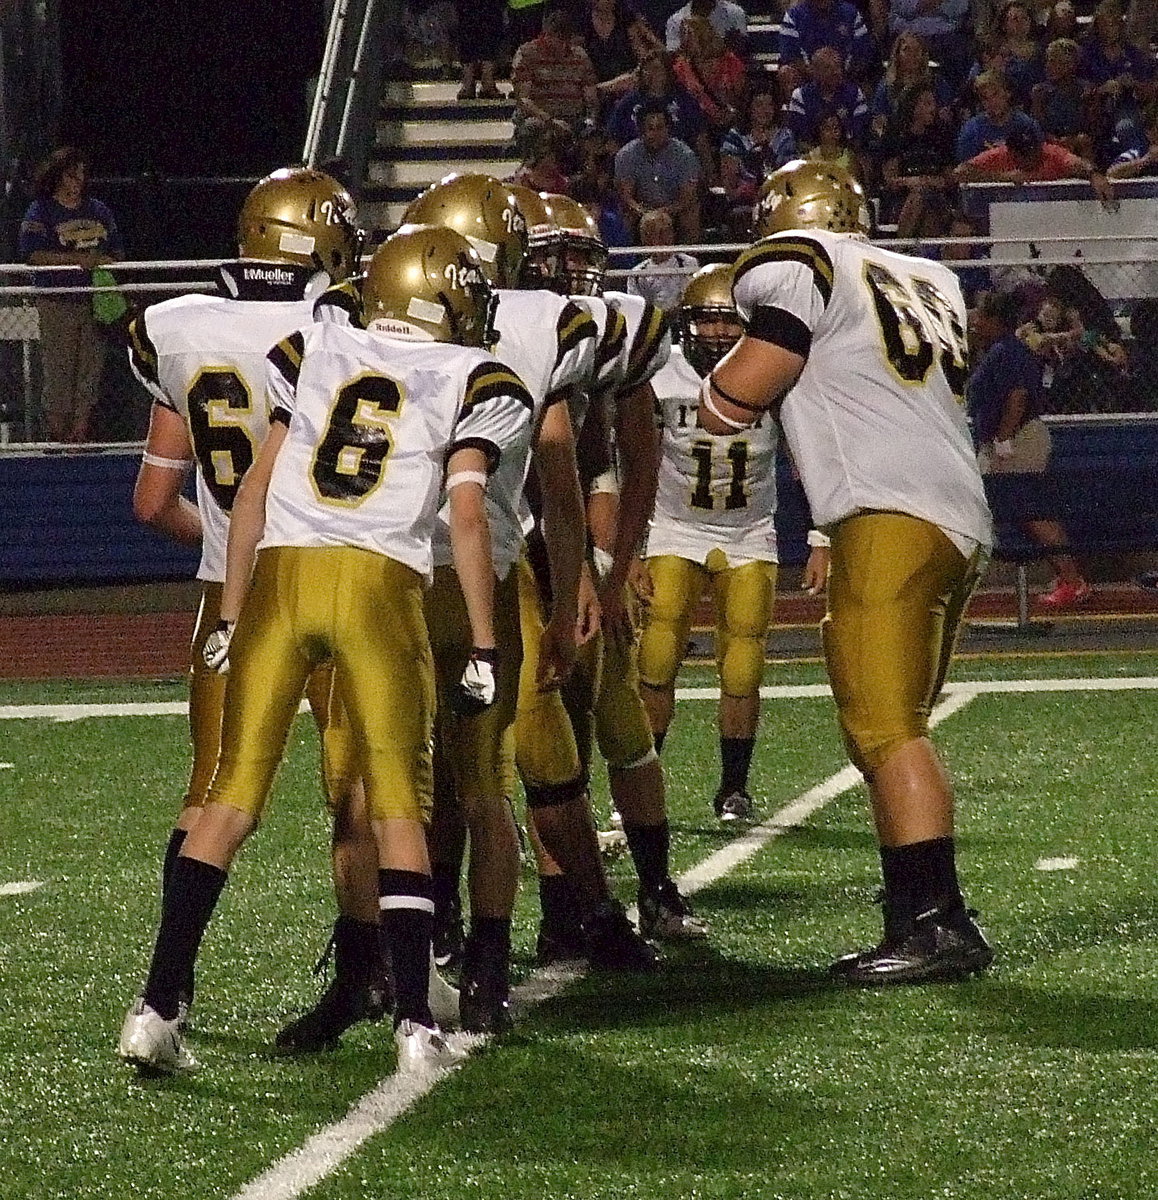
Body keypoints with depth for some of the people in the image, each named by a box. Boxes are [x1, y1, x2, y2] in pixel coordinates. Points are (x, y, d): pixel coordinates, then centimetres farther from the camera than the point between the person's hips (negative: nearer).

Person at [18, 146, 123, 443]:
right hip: (56, 300, -5)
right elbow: (33, 254, -11)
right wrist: (76, 259, -18)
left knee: (91, 366, 2)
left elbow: (117, 252, 19)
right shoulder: (41, 212, 0)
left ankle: (81, 428, 5)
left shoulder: (98, 211, 16)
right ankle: (56, 428, -3)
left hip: (94, 301, 5)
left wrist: (104, 261, -4)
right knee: (58, 366, -6)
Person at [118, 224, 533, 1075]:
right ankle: (415, 1023, 2)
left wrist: (230, 614, 16)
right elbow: (466, 514, 0)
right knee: (400, 804, 8)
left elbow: (256, 488, 13)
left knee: (233, 794, 5)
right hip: (380, 582, -2)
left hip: (280, 573, 2)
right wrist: (485, 649, 2)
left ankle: (157, 1009, -2)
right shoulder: (476, 383, 11)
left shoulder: (313, 354, 18)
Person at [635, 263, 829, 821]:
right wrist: (631, 552, -5)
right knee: (656, 665, -11)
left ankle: (734, 789, 11)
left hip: (749, 539, 0)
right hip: (676, 532, 0)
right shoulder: (661, 380, -12)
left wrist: (823, 542, -5)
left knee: (741, 674, -6)